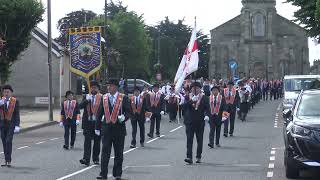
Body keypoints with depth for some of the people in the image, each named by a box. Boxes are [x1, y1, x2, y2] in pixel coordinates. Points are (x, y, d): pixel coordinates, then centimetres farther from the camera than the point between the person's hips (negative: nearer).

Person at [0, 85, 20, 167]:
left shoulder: (15, 101, -5)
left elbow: (17, 114, -6)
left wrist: (17, 126, -13)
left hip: (11, 124, -4)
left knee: (8, 141, -15)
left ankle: (8, 161, -15)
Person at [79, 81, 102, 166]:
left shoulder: (102, 97, 0)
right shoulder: (86, 97, 9)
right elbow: (81, 106, -3)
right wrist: (87, 100, -18)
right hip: (87, 122, 1)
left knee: (97, 141, 7)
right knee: (87, 141, -6)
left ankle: (96, 159, 17)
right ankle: (86, 159, -12)